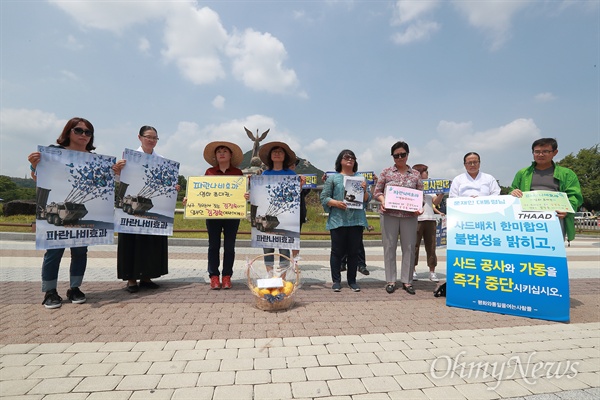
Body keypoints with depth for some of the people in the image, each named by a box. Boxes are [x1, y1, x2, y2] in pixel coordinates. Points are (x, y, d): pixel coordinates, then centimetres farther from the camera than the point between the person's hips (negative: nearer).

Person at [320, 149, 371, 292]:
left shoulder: (361, 178, 15)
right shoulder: (333, 178, 7)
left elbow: (367, 199, 13)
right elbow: (324, 197, 2)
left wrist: (364, 190, -6)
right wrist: (336, 203, -14)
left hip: (357, 220, 3)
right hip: (338, 220, -2)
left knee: (354, 251, 8)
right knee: (337, 251, 2)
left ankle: (352, 280, 20)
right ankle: (336, 281, 14)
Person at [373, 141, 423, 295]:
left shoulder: (416, 174, 10)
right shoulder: (386, 172, 6)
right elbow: (377, 191, 6)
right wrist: (383, 201, -13)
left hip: (409, 215, 1)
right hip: (389, 214, -1)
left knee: (409, 247, 4)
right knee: (389, 247, 3)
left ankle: (407, 281, 17)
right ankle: (390, 281, 13)